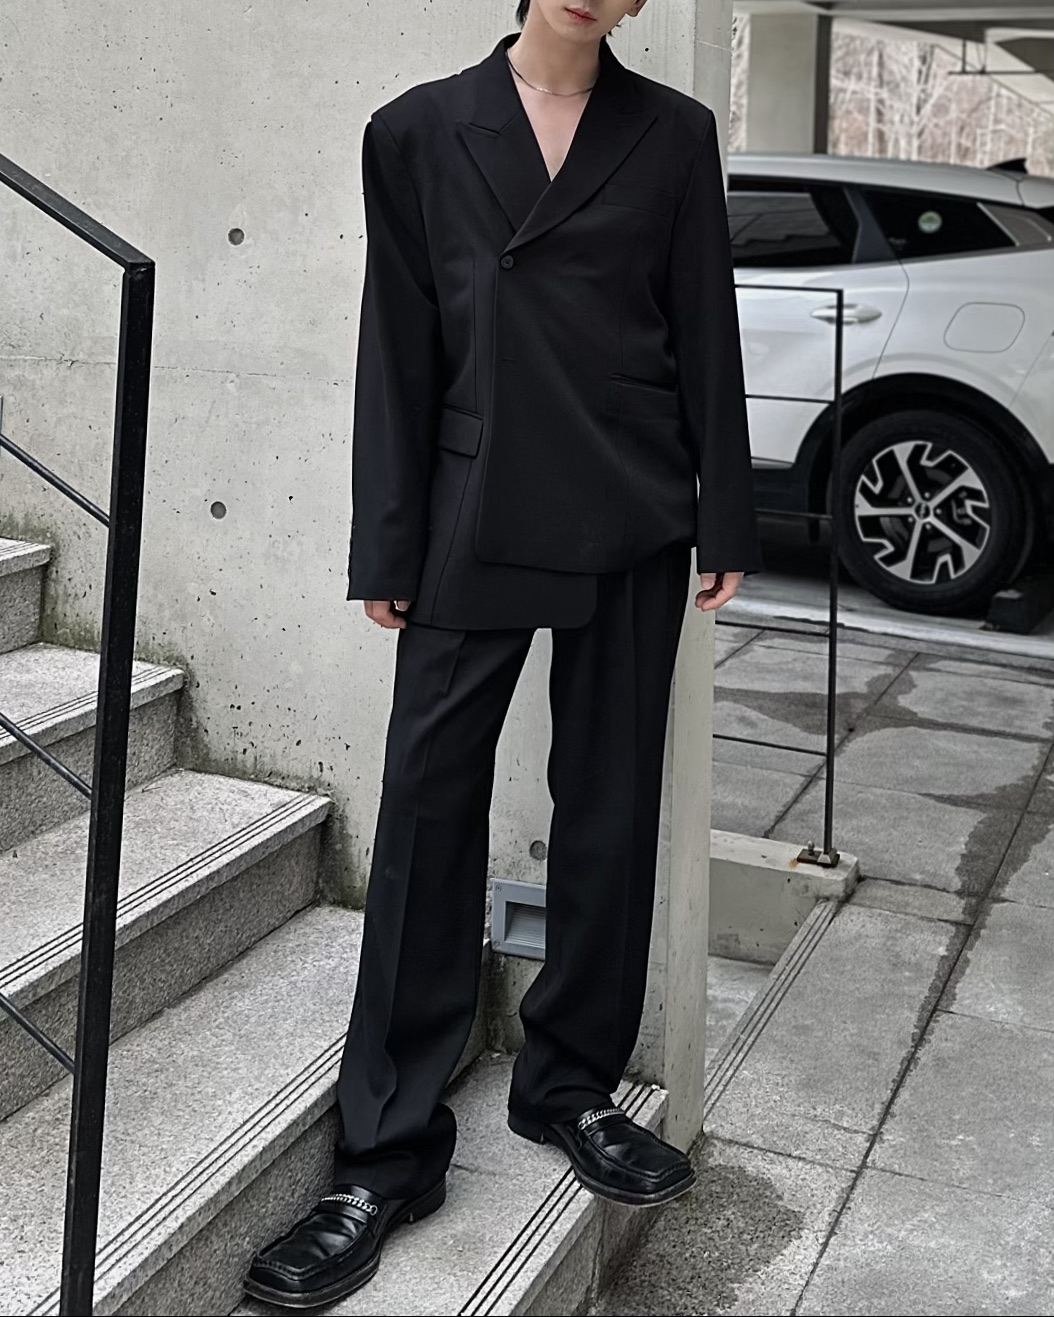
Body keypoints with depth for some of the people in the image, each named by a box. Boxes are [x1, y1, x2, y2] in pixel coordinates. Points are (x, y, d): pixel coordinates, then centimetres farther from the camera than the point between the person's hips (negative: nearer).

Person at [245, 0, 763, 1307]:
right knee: (427, 810, -2)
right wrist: (385, 550, 0)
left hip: (629, 525, 1)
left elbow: (705, 333, 7)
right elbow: (398, 350, 3)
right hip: (475, 523, -1)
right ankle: (389, 1149, 7)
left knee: (609, 810, 8)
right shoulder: (418, 131, 4)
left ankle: (570, 1083, 26)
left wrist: (725, 522, 3)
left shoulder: (672, 133, 6)